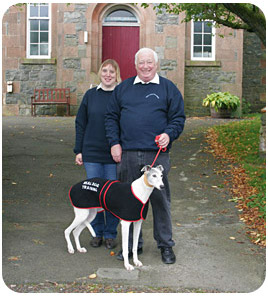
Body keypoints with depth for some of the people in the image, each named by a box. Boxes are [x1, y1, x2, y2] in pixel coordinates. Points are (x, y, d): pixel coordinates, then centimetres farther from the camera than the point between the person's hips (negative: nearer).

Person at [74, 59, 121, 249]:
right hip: (92, 154, 2)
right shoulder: (90, 95, 6)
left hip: (114, 156, -2)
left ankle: (110, 234, 18)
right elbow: (80, 124, 9)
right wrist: (79, 150, 4)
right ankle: (97, 233, 20)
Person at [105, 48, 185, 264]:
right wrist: (114, 143, 3)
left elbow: (178, 118, 7)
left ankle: (166, 245, 16)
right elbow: (111, 117, 14)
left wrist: (169, 134, -12)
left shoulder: (168, 88, 8)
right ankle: (132, 244, 21)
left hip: (157, 155, -2)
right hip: (127, 155, 2)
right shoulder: (123, 88, 14)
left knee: (160, 199, 1)